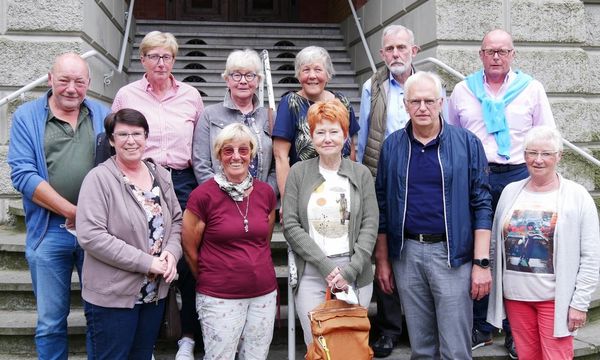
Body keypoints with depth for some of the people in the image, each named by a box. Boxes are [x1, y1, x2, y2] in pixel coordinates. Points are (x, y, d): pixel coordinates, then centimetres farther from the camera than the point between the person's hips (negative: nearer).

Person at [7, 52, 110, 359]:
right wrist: (71, 212, -14)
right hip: (49, 231, -1)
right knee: (51, 320, 9)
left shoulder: (102, 115, 7)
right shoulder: (26, 117, 1)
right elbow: (22, 175, -8)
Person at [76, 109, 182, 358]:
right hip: (111, 296, -6)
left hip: (155, 293, 6)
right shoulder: (99, 178, -14)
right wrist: (146, 262, -21)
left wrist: (171, 252, -10)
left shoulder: (160, 175, 6)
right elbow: (90, 236, -22)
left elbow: (176, 221, 12)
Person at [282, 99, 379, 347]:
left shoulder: (361, 174, 5)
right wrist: (326, 265, -10)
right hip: (311, 273, -1)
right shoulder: (299, 172, 3)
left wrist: (350, 270, -11)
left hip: (355, 273, 1)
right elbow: (291, 226, -3)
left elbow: (370, 226, 0)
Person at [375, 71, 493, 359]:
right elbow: (382, 206, 9)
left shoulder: (467, 143, -2)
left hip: (451, 253, -2)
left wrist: (482, 262, -9)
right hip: (406, 254, 3)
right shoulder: (392, 146, 5)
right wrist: (382, 260, 8)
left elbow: (481, 205, -4)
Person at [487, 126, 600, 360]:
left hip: (555, 298, -3)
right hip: (515, 295, 4)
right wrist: (495, 288, 7)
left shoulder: (577, 196, -4)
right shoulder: (510, 191, 7)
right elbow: (496, 244, 11)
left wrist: (580, 303, -9)